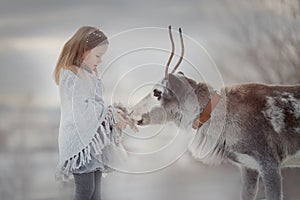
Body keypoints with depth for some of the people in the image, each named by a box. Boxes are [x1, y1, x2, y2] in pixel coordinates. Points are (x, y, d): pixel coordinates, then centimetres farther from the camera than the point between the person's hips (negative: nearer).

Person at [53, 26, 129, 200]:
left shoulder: (89, 74, 15)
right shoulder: (70, 75, -13)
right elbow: (83, 108, -18)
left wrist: (112, 112, -4)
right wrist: (111, 114, -12)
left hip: (94, 139, 9)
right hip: (79, 140, -9)